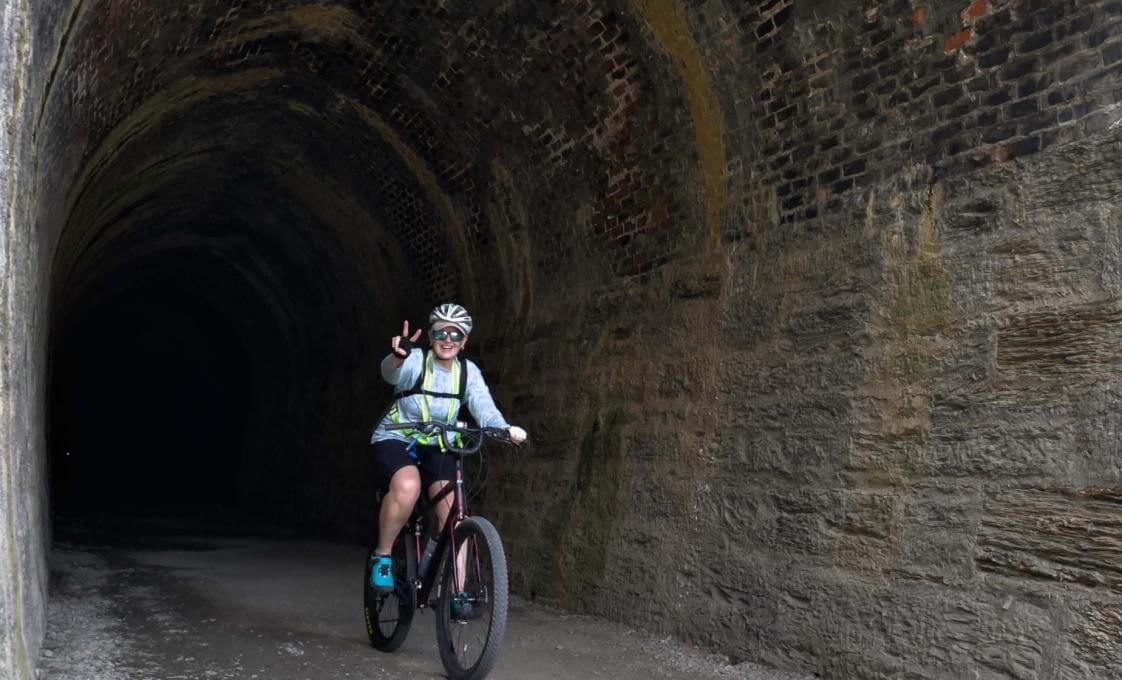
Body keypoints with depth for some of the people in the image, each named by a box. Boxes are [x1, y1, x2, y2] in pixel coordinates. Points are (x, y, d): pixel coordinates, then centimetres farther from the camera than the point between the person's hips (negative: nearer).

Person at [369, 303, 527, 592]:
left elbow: (484, 408, -18)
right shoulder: (416, 361, -16)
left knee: (453, 515, -15)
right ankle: (382, 556, -12)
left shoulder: (468, 371, -4)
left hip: (437, 448, 4)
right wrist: (398, 356, -64)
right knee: (408, 486, -35)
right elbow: (390, 372, -39)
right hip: (395, 440, -3)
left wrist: (506, 429, -40)